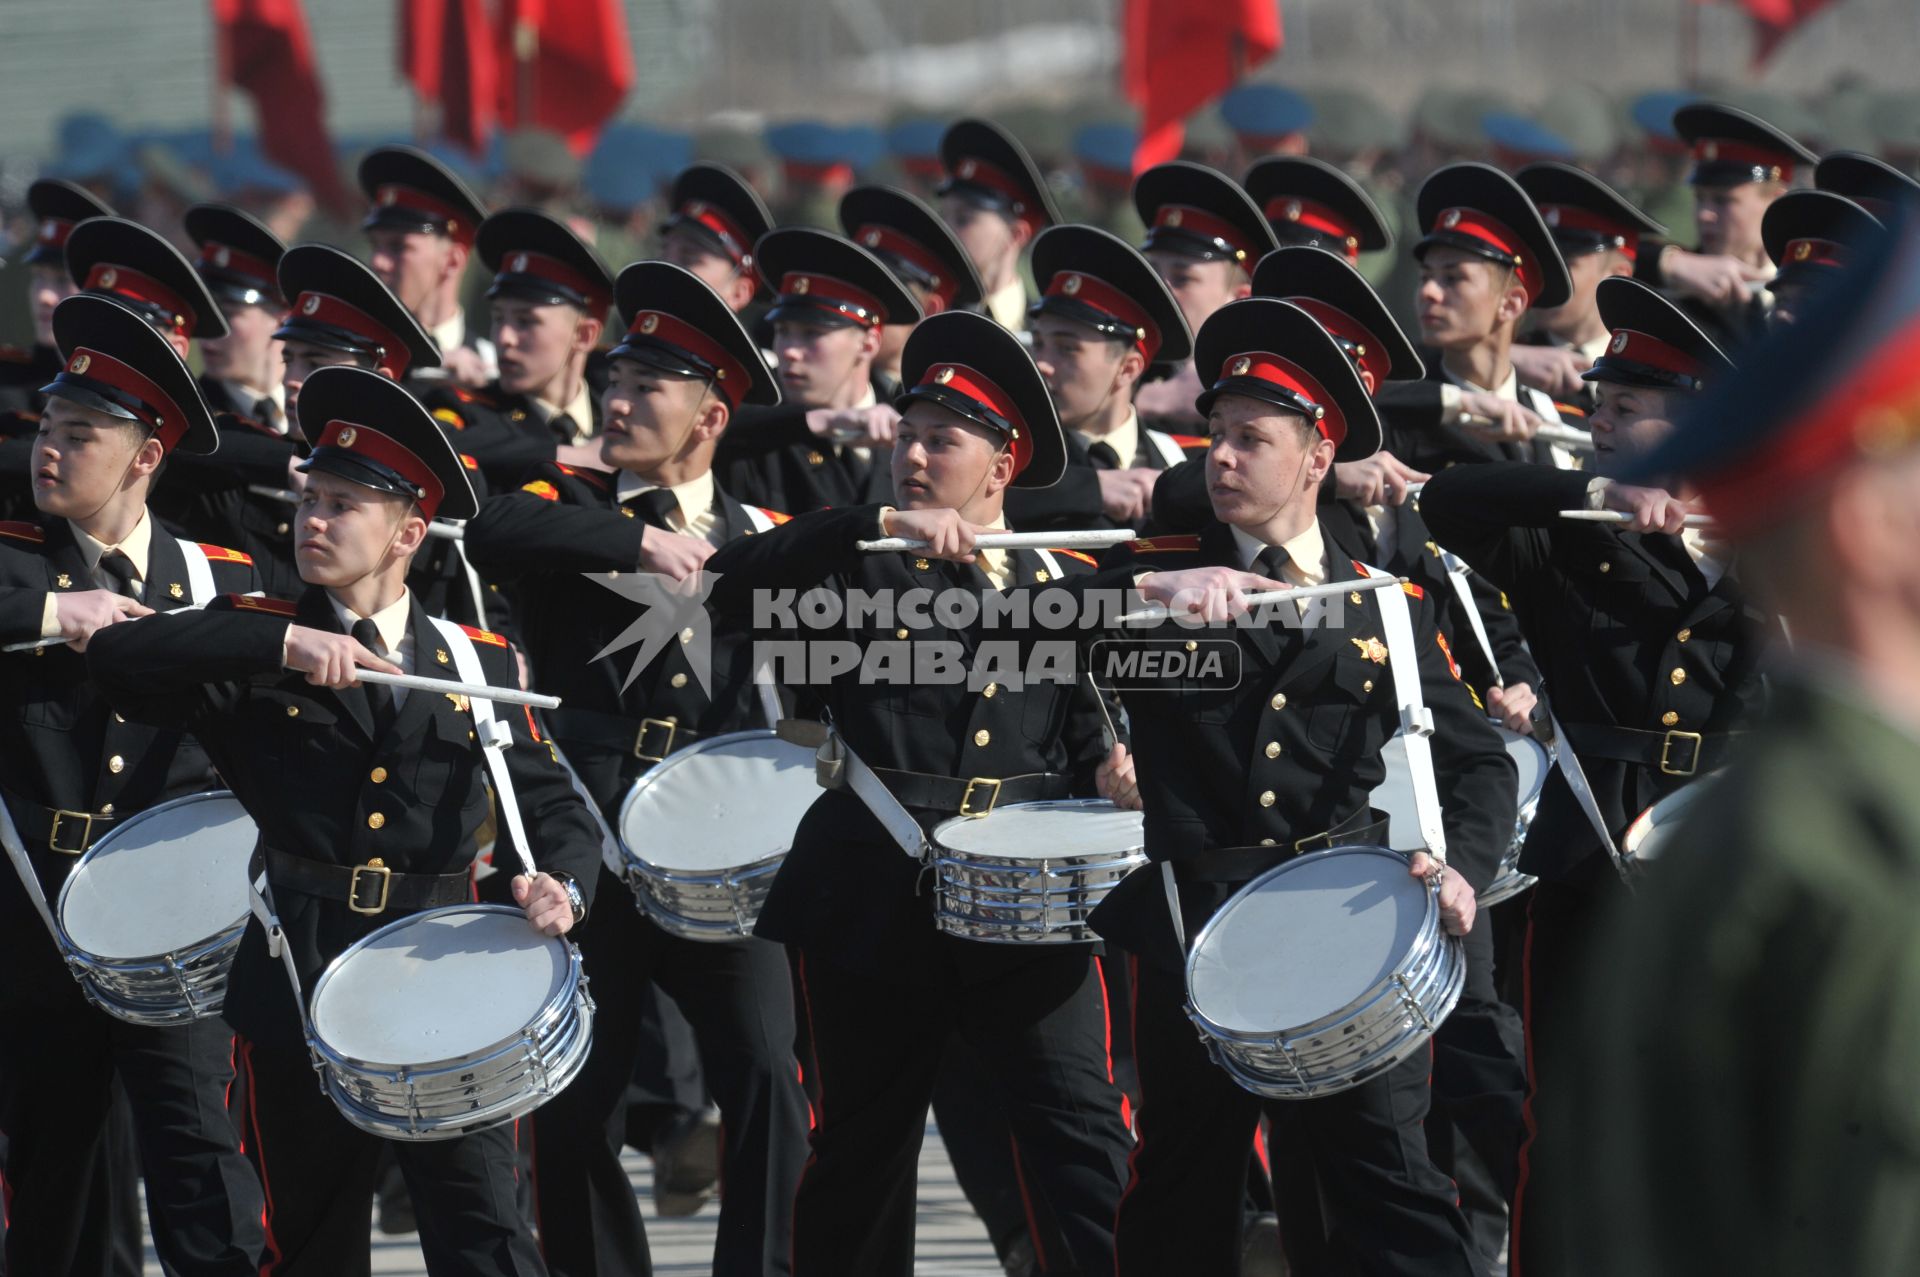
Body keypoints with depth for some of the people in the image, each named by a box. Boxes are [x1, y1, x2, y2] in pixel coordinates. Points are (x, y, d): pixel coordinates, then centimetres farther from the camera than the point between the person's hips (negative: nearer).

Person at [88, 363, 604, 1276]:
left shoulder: (480, 663, 9)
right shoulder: (254, 647, 4)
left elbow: (553, 803, 10)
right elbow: (117, 658, -13)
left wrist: (563, 884, -13)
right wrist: (283, 642, -22)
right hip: (298, 984, 0)